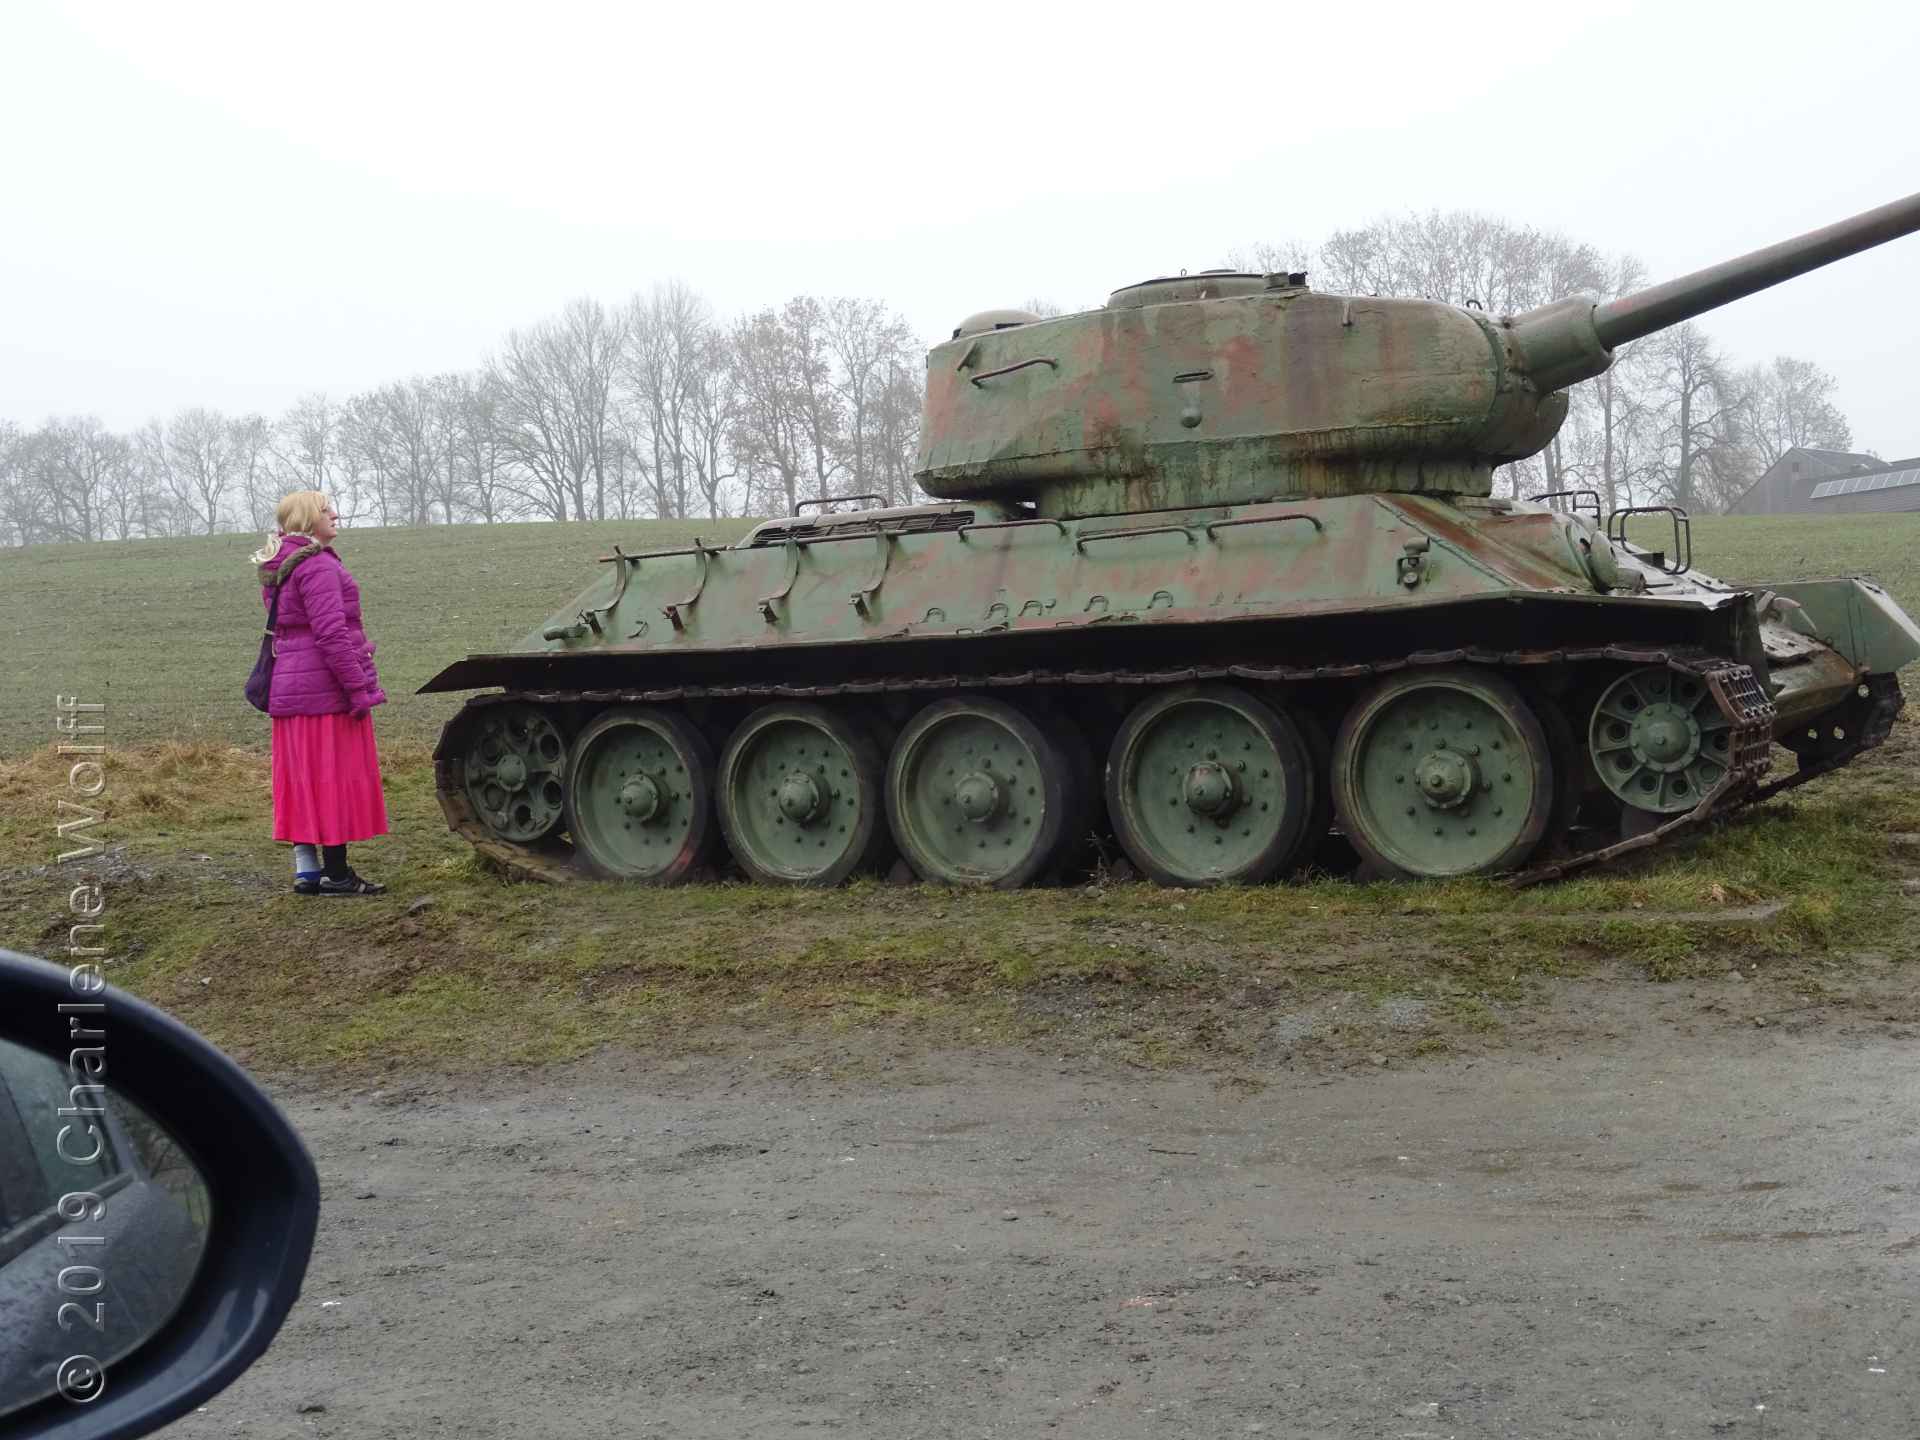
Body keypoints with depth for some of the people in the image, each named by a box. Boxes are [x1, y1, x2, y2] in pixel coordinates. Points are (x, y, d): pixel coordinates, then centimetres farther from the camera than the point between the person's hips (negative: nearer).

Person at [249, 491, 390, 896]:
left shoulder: (276, 571, 17)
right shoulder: (318, 566, -14)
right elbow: (332, 634, -21)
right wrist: (360, 688, -19)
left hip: (289, 693, 9)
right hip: (326, 691, -9)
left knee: (303, 781, 11)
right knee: (337, 779, -4)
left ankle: (307, 870, 14)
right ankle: (335, 873, -1)